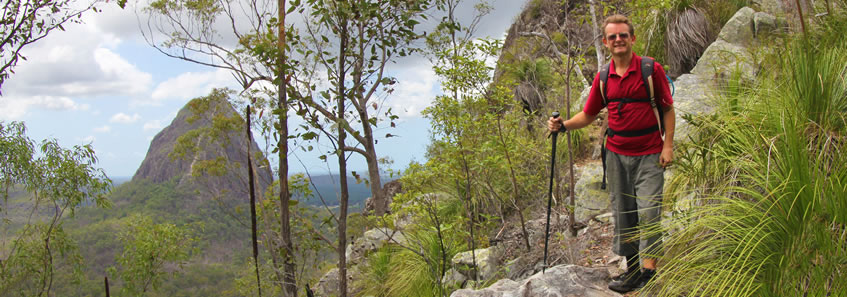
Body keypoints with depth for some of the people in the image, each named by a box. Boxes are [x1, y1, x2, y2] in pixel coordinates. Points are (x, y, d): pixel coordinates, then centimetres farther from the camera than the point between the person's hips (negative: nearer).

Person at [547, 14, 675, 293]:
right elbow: (588, 115, 12)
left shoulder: (652, 69, -5)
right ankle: (631, 268, 16)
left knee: (648, 211, -8)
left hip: (649, 154, -4)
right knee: (622, 213, 7)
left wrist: (668, 146, -9)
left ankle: (649, 270, -6)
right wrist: (564, 125, -6)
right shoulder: (603, 77, 6)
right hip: (616, 153, 4)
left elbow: (668, 109, -1)